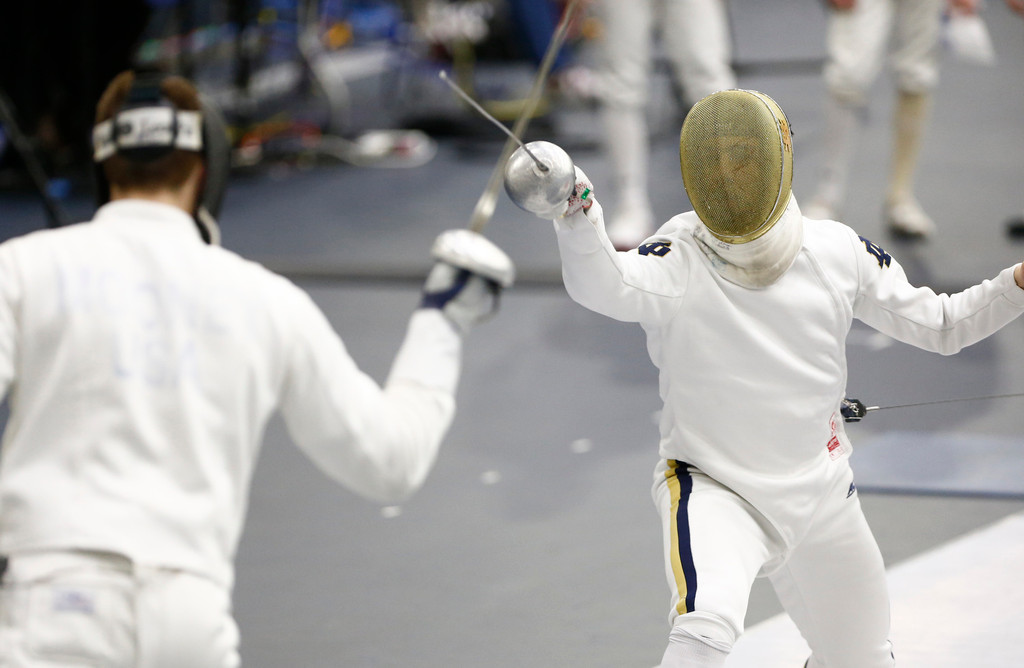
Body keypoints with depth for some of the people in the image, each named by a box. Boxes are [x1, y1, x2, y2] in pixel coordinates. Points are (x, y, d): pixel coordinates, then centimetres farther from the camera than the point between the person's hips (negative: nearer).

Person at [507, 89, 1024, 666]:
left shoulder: (838, 253, -5)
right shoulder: (677, 264, -18)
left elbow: (941, 326, 6)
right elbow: (605, 286, -40)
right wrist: (576, 218, -61)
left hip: (820, 498, 5)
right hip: (714, 490, -5)